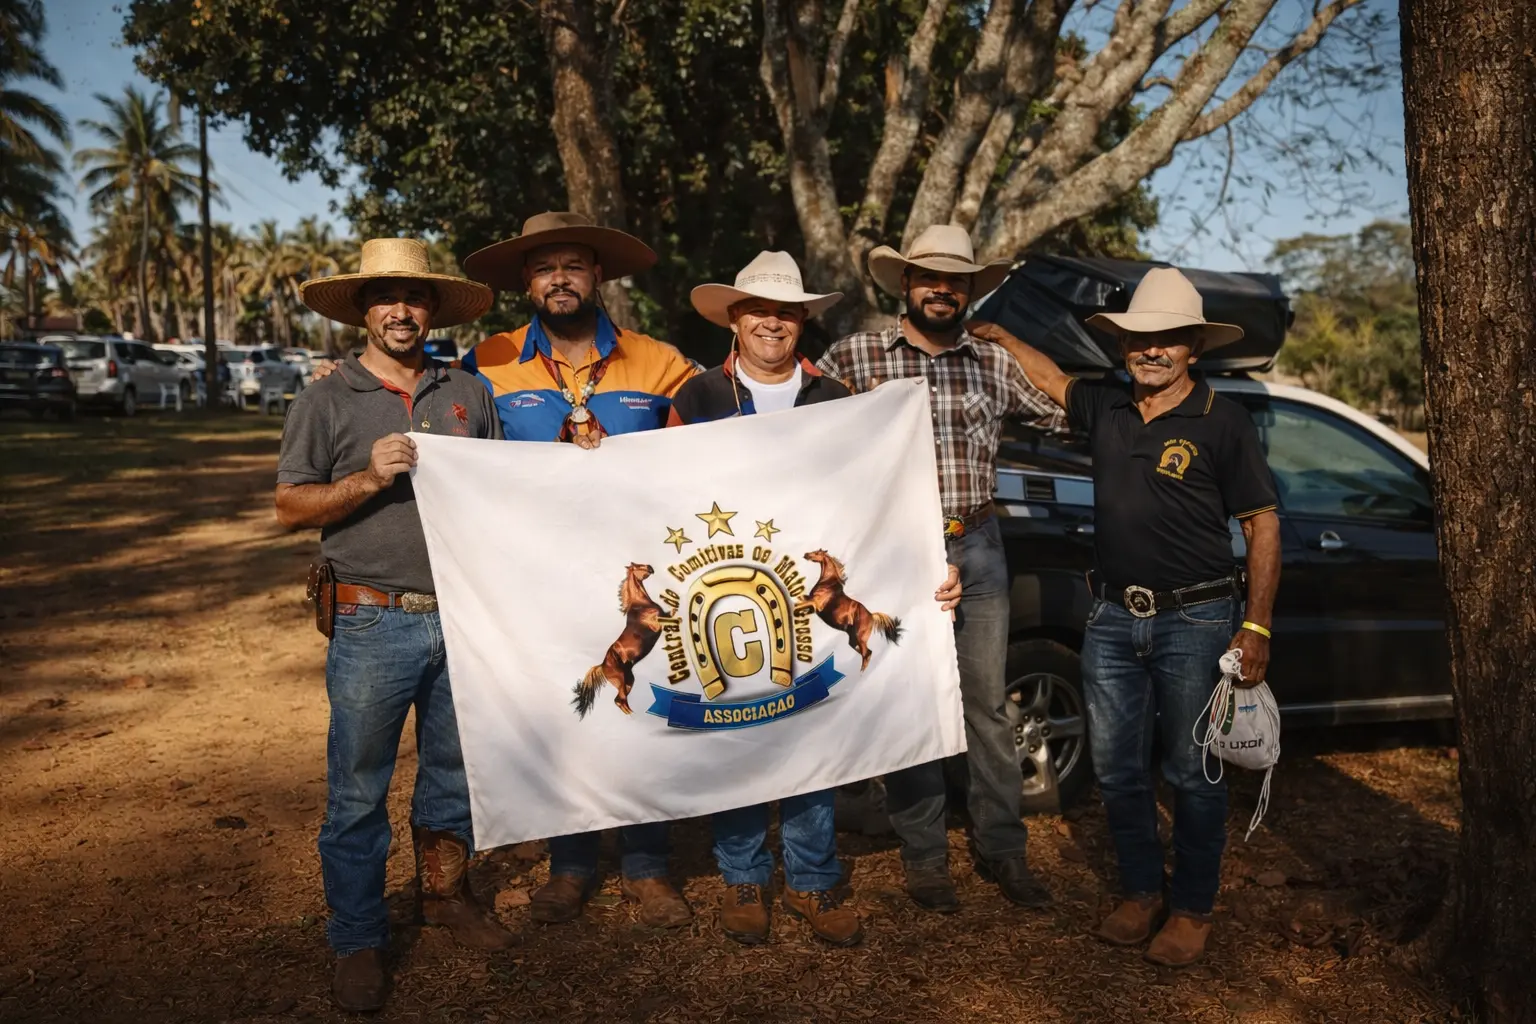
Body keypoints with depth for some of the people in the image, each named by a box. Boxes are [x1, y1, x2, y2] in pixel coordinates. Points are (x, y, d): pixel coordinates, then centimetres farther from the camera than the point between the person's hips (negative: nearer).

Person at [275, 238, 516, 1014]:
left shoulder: (469, 394, 10)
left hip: (463, 618, 3)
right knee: (357, 790, 4)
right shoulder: (326, 402, 1)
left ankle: (445, 893, 35)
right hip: (373, 624, -3)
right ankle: (357, 941, 19)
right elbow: (291, 508, -2)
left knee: (455, 768, 16)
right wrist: (369, 478, -15)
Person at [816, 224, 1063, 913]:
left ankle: (1000, 848, 25)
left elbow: (1074, 414, 13)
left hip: (977, 551, 3)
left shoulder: (996, 365, 8)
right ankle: (924, 857, 21)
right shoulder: (855, 357, 0)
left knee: (988, 706, 10)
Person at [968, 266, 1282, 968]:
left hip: (1194, 621, -4)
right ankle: (1141, 890, 31)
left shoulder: (1220, 422, -6)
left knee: (1192, 775, 6)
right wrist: (996, 335, 23)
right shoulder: (1107, 409, 6)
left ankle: (1193, 909, 24)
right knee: (1117, 769, 12)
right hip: (1113, 619, 5)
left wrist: (1257, 625, -9)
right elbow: (1052, 379, 27)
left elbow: (1262, 525, -5)